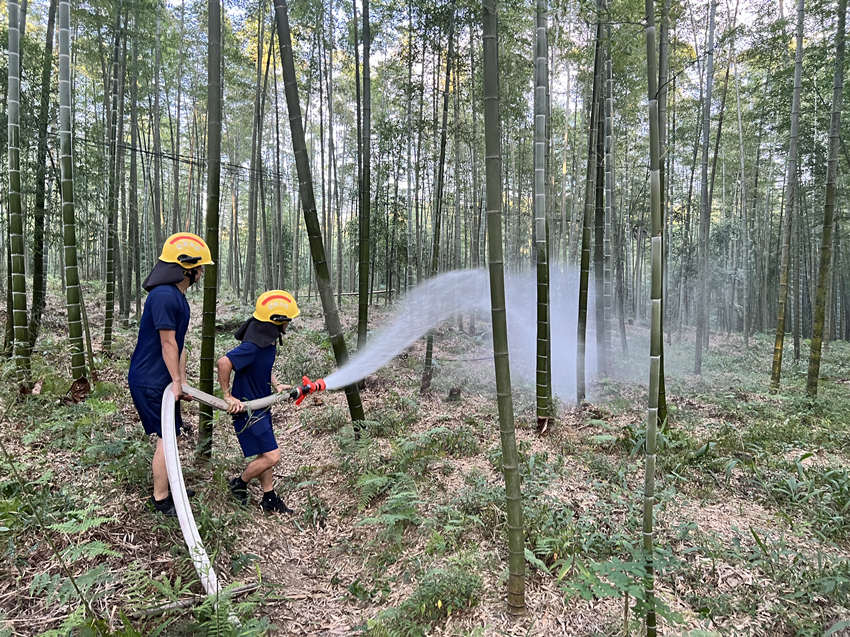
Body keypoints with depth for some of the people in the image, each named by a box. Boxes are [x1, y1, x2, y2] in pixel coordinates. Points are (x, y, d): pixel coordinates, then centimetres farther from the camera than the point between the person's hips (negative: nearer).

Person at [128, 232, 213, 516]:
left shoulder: (178, 297, 11)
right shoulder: (164, 295, -23)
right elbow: (168, 343, -21)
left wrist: (182, 382, 9)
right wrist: (176, 381, -13)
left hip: (162, 381, 10)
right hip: (150, 382, -10)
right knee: (166, 437, -2)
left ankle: (166, 484, 36)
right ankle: (161, 500, 13)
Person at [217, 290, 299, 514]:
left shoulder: (268, 340, 3)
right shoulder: (253, 345, -28)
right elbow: (224, 363, -36)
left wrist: (276, 385, 7)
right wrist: (228, 397, -27)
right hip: (247, 409, -9)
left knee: (266, 455, 16)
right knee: (271, 457, -5)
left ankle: (269, 499, 29)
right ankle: (239, 483, 19)